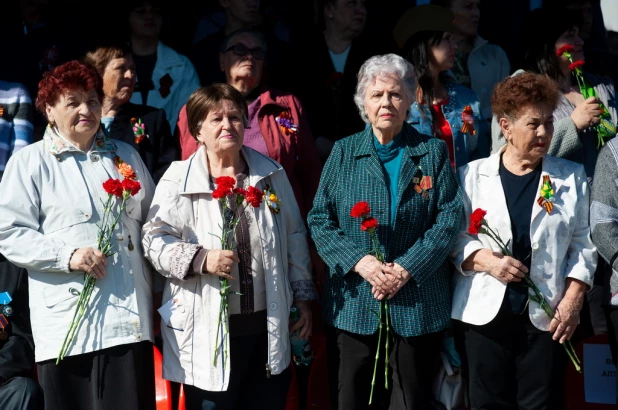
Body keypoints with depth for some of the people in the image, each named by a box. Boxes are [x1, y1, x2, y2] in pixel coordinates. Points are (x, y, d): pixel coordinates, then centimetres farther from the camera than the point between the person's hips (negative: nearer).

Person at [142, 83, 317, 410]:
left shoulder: (271, 175, 9)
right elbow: (155, 240, -6)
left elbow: (294, 238, 15)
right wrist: (201, 259, -21)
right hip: (206, 332, -3)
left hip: (268, 328, 4)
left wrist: (303, 296, 14)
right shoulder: (178, 180, -5)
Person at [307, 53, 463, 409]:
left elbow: (449, 219, -5)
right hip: (354, 303, 1)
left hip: (417, 304, -1)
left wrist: (407, 269, -16)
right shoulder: (344, 153, 5)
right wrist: (359, 261, -15)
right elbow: (320, 219, 1)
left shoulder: (433, 152, 3)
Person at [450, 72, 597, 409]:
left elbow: (582, 243, 5)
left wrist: (572, 302, -5)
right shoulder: (473, 175, 4)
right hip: (484, 314, -1)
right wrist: (487, 260, -16)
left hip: (547, 316, 1)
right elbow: (454, 236, 2)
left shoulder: (572, 177, 7)